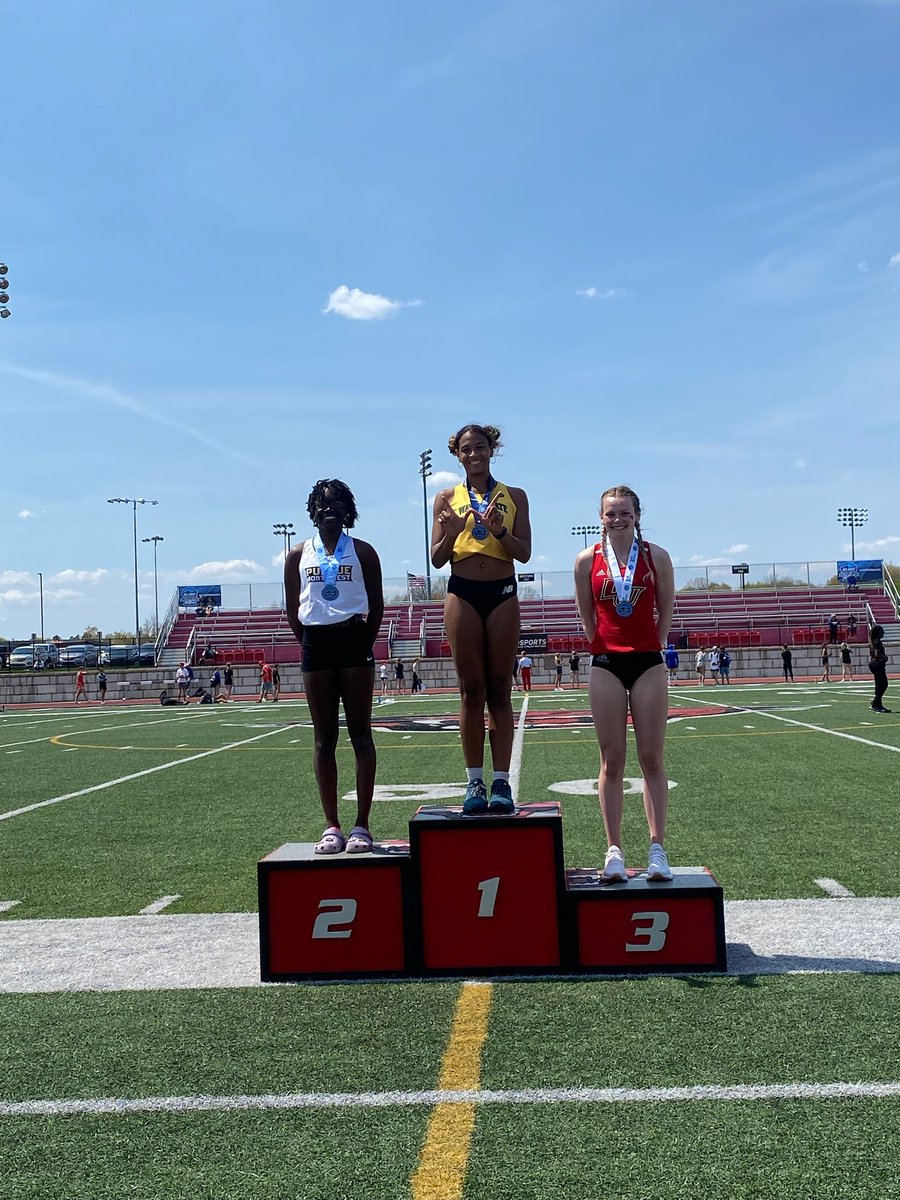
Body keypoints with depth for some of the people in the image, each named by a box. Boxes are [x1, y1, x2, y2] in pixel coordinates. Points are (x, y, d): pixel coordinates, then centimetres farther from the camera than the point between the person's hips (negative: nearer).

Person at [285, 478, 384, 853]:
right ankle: (332, 827, 8)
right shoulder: (298, 554, 10)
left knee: (360, 734, -2)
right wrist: (309, 645, 5)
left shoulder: (362, 551, 6)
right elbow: (292, 609, 11)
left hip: (354, 641, -2)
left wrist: (364, 645, 0)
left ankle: (361, 825, 1)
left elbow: (376, 604, 6)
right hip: (315, 644, 2)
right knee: (324, 738, 3)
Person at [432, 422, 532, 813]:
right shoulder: (447, 498, 9)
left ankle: (501, 782, 4)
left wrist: (499, 530, -17)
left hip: (502, 594, 0)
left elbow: (524, 553, 1)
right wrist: (451, 532, -15)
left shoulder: (514, 497, 8)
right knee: (471, 690, 0)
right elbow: (436, 559, 5)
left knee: (499, 690, 1)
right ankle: (474, 782, 6)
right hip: (462, 594, 0)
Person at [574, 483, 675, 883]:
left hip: (648, 662, 0)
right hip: (607, 664, 0)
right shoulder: (587, 560, 2)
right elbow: (586, 615, 9)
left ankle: (657, 849, 5)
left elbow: (665, 611, 8)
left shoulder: (656, 557, 1)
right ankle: (614, 851, 6)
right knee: (612, 761, 3)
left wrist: (648, 647, 6)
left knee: (652, 759, 2)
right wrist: (605, 646, 7)